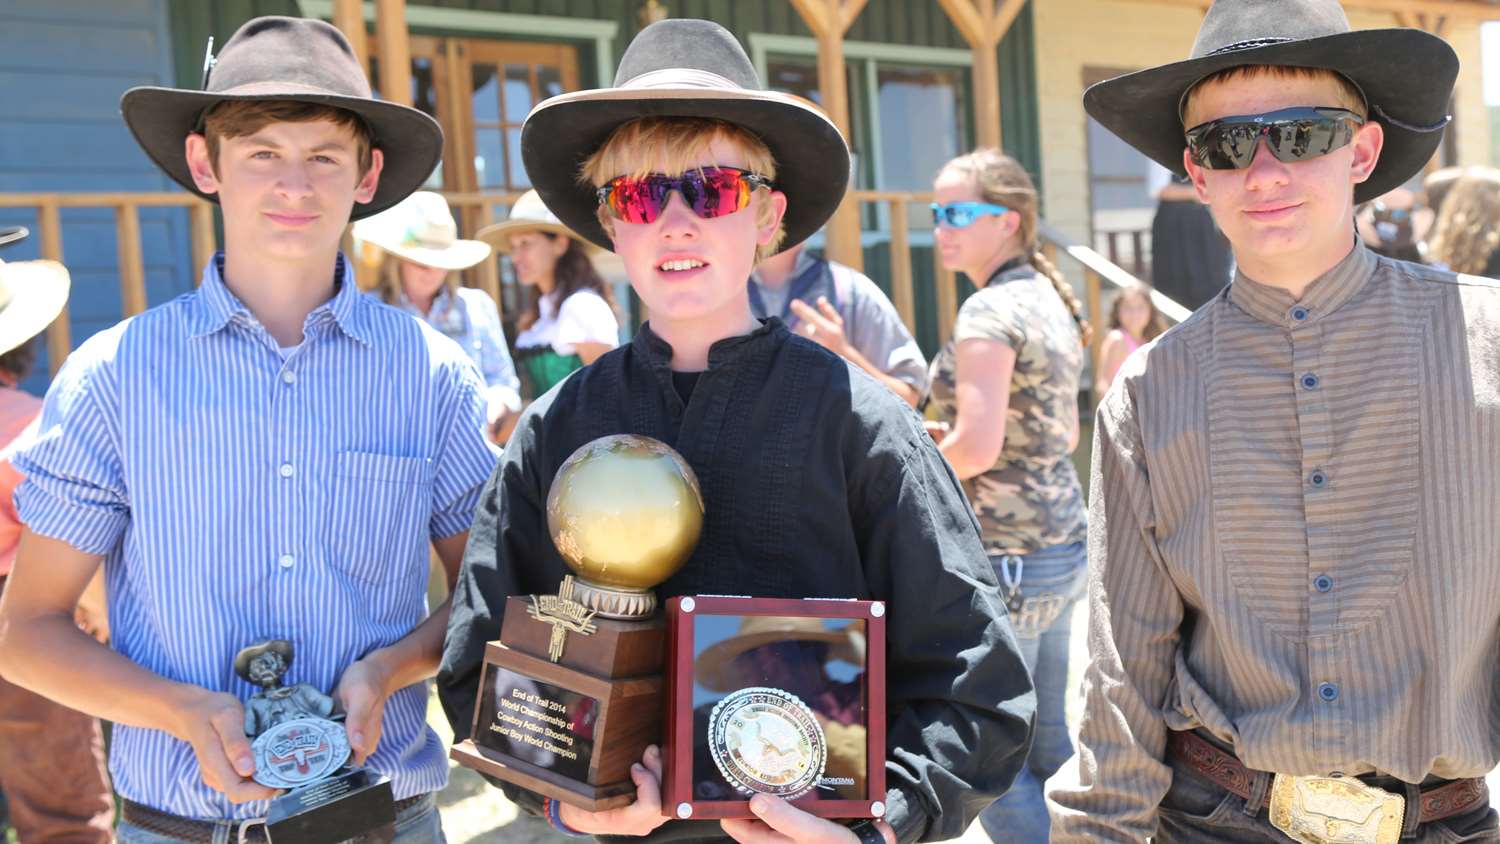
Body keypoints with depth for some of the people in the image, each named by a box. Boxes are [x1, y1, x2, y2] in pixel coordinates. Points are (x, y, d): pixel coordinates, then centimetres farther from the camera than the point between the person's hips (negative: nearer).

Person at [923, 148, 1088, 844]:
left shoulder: (989, 310, -16)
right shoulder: (1049, 298, 12)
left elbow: (977, 447, -26)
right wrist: (951, 435, 13)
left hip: (1006, 555, -9)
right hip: (1063, 542, 10)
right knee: (1051, 744, 18)